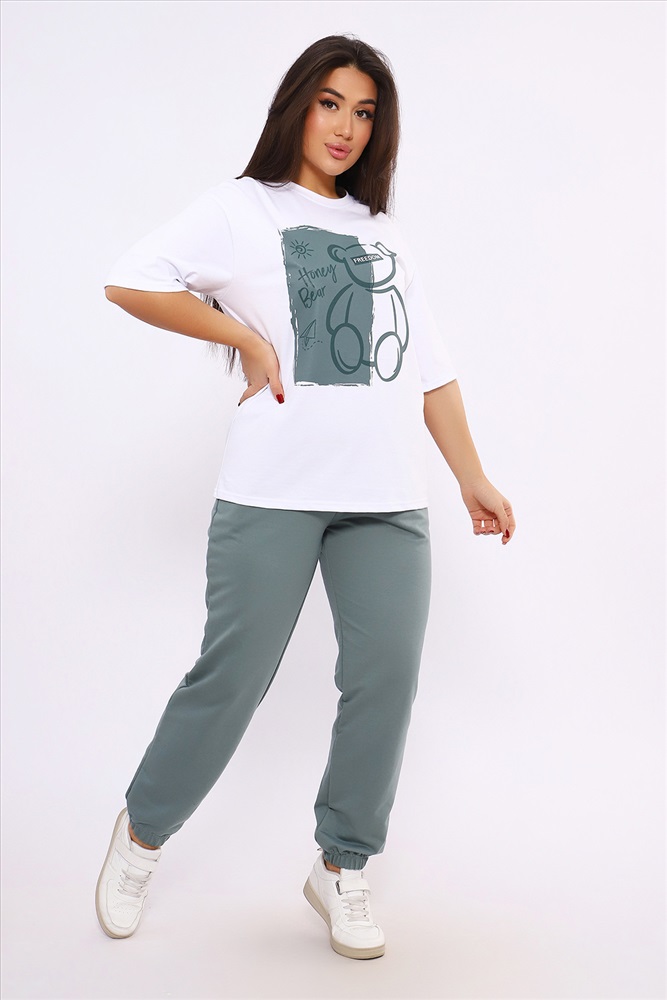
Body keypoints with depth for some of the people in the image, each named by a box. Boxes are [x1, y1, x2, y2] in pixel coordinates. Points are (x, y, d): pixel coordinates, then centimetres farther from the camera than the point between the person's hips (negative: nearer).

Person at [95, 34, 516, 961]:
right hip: (274, 488, -4)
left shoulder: (385, 237, 23)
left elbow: (431, 370, 18)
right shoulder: (242, 208, 9)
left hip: (389, 498, 5)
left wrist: (475, 480, 11)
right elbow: (129, 281, -2)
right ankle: (141, 835, 23)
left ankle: (342, 870, 17)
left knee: (386, 677, -1)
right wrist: (248, 338, -5)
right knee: (233, 675, -2)